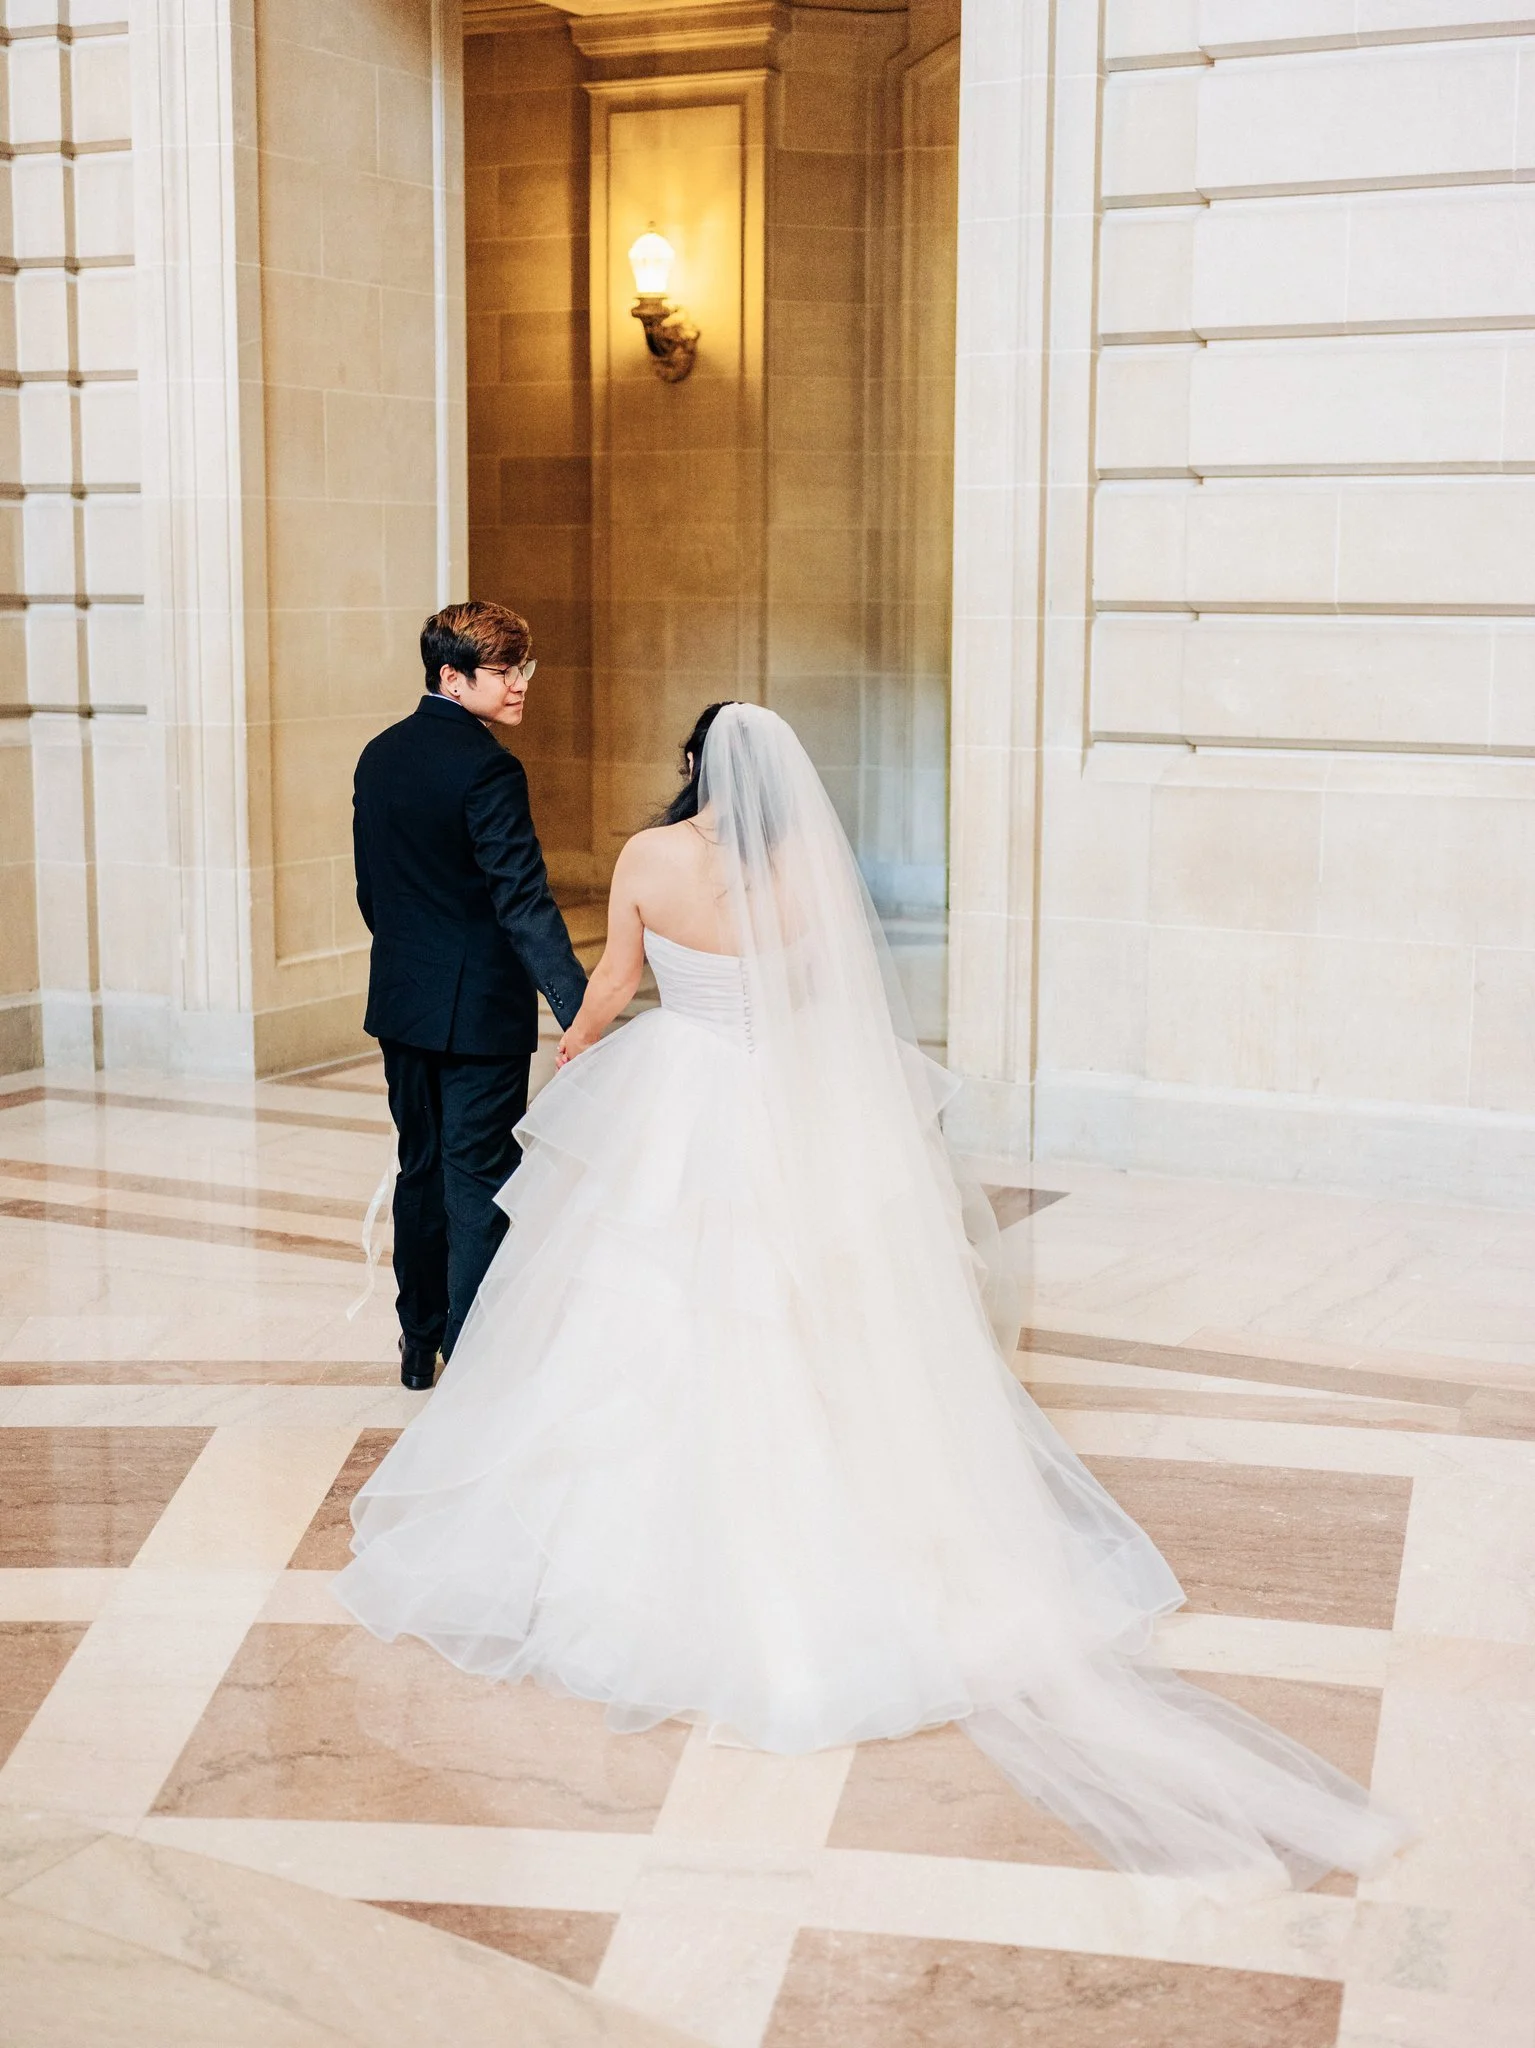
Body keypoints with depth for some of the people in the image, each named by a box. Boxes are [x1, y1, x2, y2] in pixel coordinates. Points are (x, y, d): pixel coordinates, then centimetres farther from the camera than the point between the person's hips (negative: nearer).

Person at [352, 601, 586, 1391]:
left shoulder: (380, 755, 6)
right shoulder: (487, 768, -18)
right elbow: (524, 901, -26)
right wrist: (578, 1007, -31)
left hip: (401, 1001, 8)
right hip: (481, 1007, -8)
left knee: (421, 1170, 18)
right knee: (479, 1180, 1)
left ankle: (419, 1345, 28)